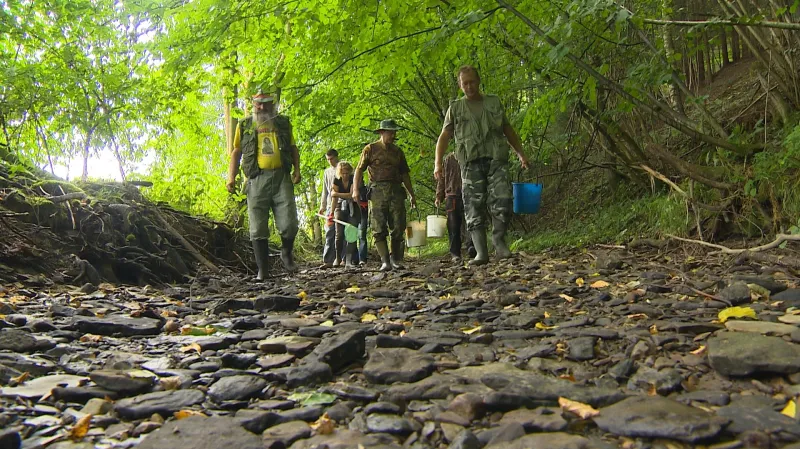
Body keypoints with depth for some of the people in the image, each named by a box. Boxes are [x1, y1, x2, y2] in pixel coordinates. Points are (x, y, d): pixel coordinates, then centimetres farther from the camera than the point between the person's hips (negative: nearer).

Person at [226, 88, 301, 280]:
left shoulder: (283, 123, 17)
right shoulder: (244, 125, 15)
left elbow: (293, 148, 20)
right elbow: (236, 152, 15)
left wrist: (297, 169, 4)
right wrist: (231, 177, 3)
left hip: (281, 177, 0)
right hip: (257, 179, 0)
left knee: (289, 224, -7)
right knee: (258, 229, -2)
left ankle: (287, 254, 22)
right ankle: (262, 269, 6)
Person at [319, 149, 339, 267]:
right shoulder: (327, 172, 20)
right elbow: (325, 190, 20)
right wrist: (323, 206, 14)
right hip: (330, 206, 3)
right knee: (330, 232, -4)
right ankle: (328, 260, -8)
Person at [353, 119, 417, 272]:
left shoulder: (398, 151, 21)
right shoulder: (371, 149, 8)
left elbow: (405, 174, 24)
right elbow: (359, 169, 3)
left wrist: (412, 194, 21)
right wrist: (356, 188, -10)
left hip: (396, 190, 4)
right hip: (378, 190, -4)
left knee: (398, 227, -1)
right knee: (379, 228, -8)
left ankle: (395, 259, 10)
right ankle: (385, 261, -6)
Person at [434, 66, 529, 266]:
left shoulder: (494, 103, 19)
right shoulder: (455, 108, 15)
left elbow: (508, 130, 22)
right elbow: (444, 136, 8)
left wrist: (520, 154, 13)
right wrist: (438, 162, -5)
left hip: (496, 159, 1)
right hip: (471, 162, 0)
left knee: (502, 201, -15)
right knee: (474, 208, -6)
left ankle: (499, 239, 5)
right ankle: (481, 252, -4)